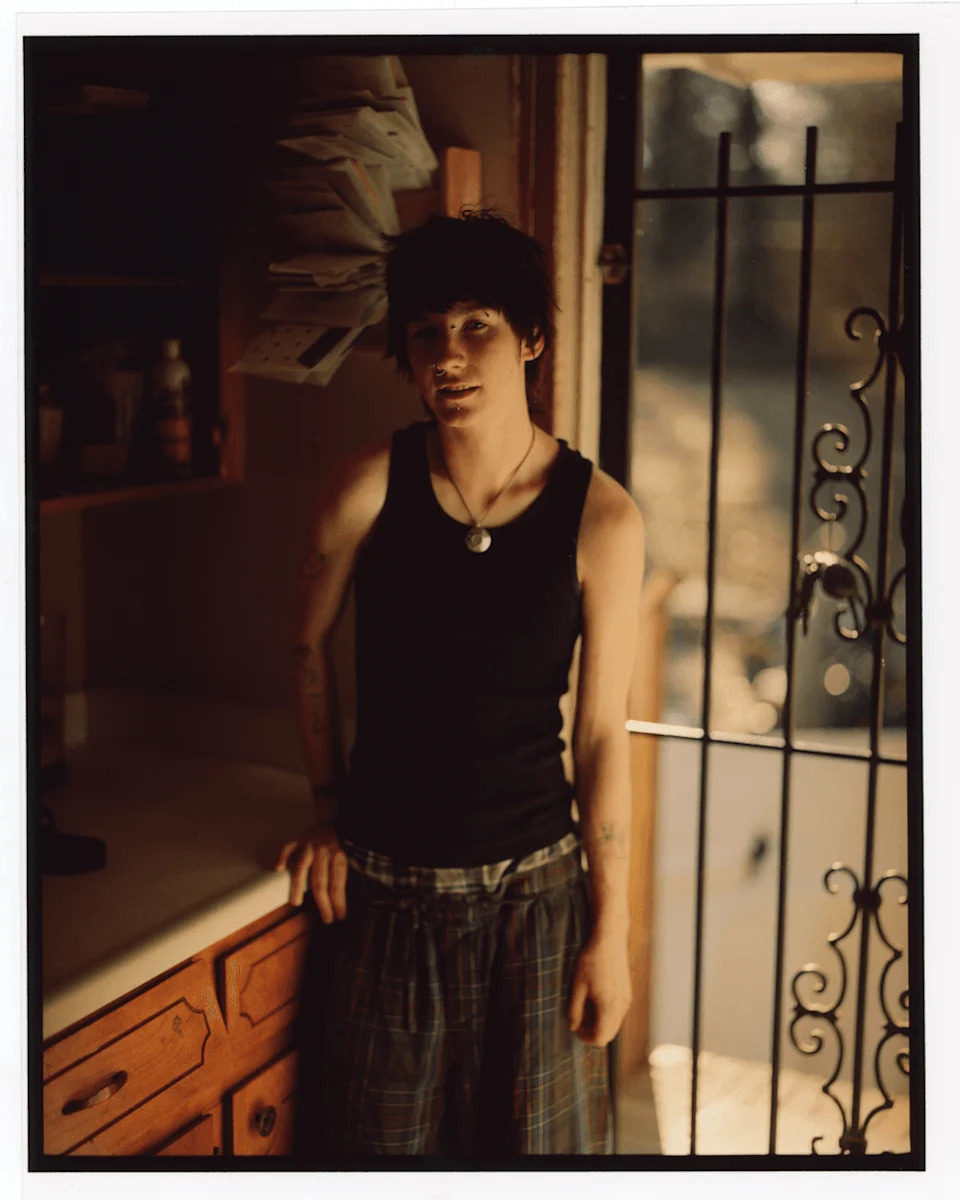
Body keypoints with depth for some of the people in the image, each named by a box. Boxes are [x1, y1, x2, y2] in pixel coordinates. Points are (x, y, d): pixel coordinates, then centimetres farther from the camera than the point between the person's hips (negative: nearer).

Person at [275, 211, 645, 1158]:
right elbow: (311, 647, 6)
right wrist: (329, 814, 9)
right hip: (388, 887, 1)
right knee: (383, 1135, 16)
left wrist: (610, 930, -4)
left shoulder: (599, 518, -12)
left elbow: (602, 733, -7)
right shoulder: (369, 488, -10)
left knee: (538, 1137, 13)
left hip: (533, 883, -1)